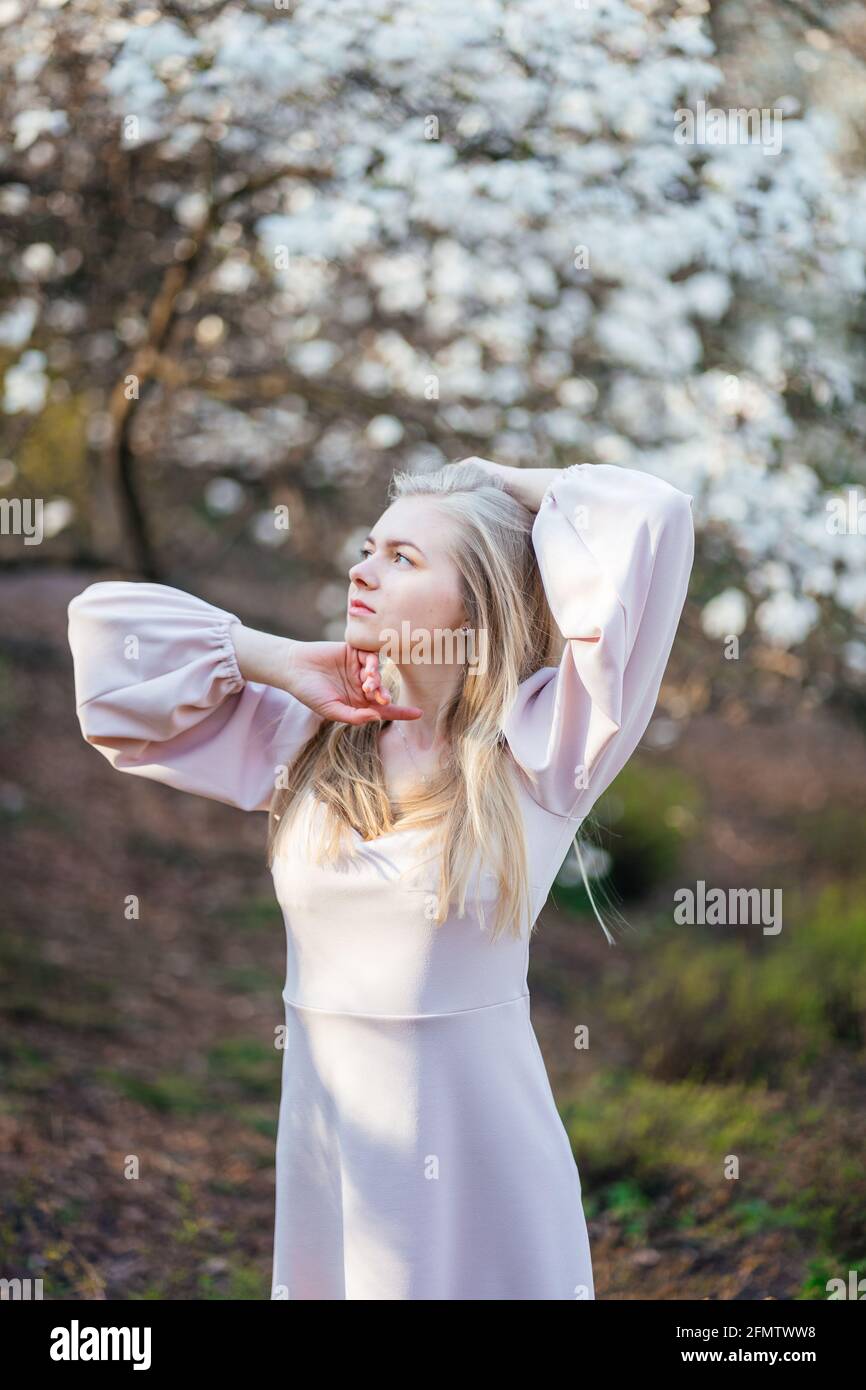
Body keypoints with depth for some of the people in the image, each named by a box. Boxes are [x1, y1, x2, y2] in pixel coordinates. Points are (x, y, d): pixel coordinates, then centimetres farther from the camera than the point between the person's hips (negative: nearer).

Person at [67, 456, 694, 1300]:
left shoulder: (539, 750, -8)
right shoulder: (305, 742, 3)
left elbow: (651, 518, -18)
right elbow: (107, 624, 4)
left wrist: (506, 485, -2)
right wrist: (282, 661, -2)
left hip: (481, 1157, -3)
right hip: (322, 1158, 3)